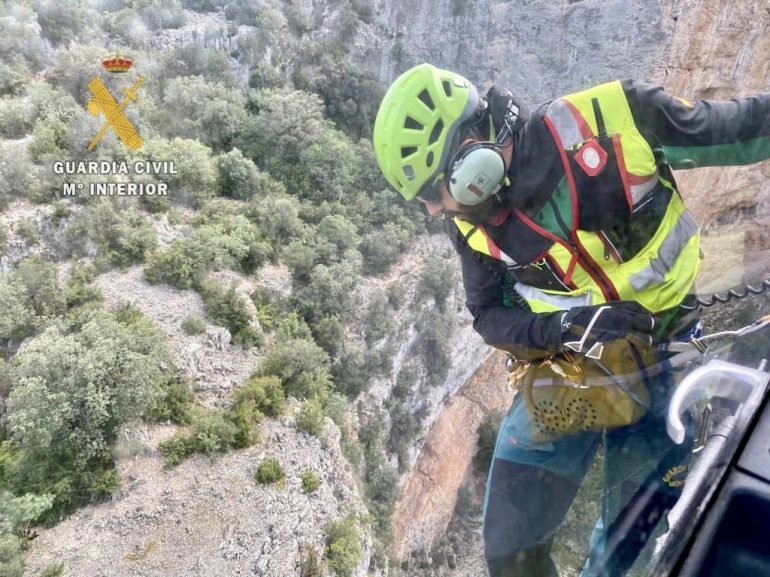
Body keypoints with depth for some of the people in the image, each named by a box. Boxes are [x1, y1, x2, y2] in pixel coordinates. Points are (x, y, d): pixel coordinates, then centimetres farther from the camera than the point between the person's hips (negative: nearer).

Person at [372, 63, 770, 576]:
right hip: (563, 372, 3)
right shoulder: (472, 220, -7)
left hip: (662, 357, -2)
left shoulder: (610, 116, -19)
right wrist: (561, 330, -19)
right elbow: (489, 316, -1)